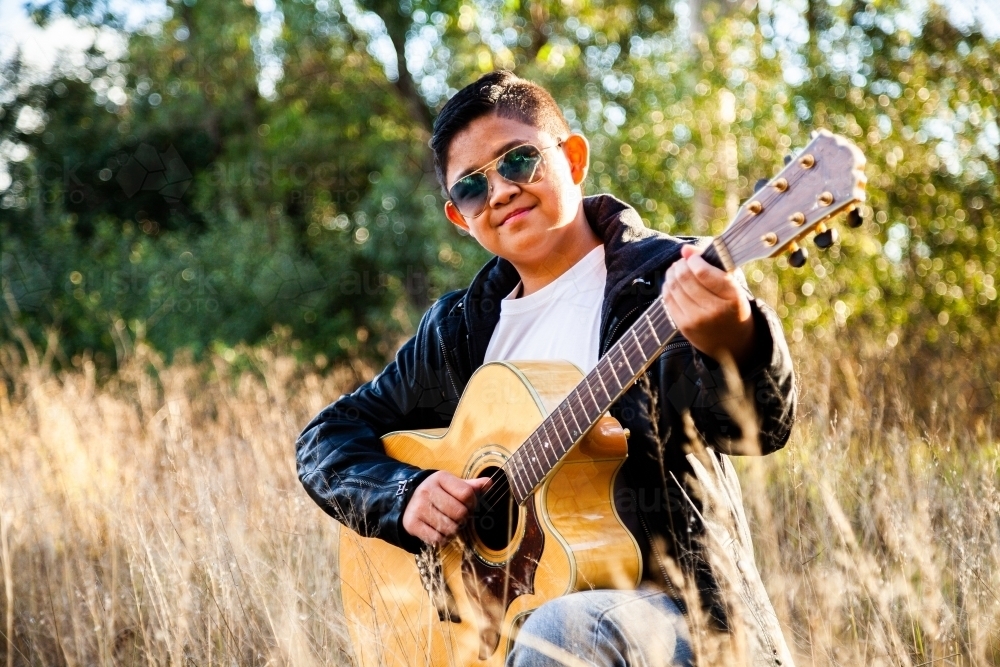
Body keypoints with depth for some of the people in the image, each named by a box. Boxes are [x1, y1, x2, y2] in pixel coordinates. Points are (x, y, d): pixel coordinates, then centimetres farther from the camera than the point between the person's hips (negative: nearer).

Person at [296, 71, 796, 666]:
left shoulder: (663, 279, -3)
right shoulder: (462, 327, 13)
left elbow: (757, 426, -21)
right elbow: (327, 438, 17)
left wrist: (732, 343, -45)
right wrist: (405, 493, -4)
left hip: (672, 607, -5)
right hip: (508, 614, 5)